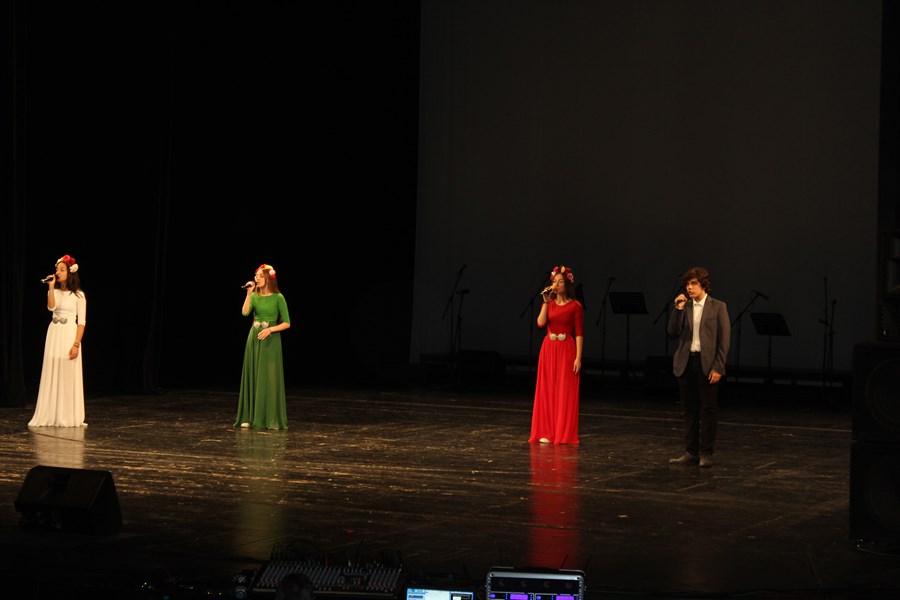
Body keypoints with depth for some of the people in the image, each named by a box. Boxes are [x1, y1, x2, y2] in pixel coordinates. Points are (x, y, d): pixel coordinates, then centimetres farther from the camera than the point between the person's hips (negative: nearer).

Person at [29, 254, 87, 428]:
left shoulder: (78, 295, -3)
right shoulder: (54, 292, 9)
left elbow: (81, 321, -6)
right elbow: (51, 307, -11)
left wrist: (76, 344, -14)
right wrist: (51, 286, -12)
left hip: (69, 335, -4)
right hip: (54, 335, 4)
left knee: (68, 376, -3)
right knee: (52, 376, 3)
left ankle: (69, 417, 3)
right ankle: (52, 416, 8)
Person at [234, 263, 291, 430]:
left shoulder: (278, 298, -5)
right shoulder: (254, 296, 6)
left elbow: (287, 323, -4)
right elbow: (245, 312, -12)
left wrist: (270, 329, -17)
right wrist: (249, 293, -15)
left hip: (270, 341, -4)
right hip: (254, 339, 4)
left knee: (270, 378, -4)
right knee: (252, 377, 3)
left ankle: (272, 419, 1)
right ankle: (250, 417, 8)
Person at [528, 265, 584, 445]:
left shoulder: (575, 306, -4)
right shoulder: (549, 303, 8)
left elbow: (579, 333, -6)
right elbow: (540, 323, -7)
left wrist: (578, 357, -12)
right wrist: (546, 302, -11)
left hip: (566, 351, -4)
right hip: (549, 349, 4)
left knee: (565, 393, -2)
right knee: (547, 391, 4)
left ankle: (564, 434, 3)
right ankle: (547, 433, 9)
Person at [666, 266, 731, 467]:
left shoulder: (718, 307, -2)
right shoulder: (683, 306, 9)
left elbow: (724, 340, -5)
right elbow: (672, 332, 1)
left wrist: (718, 368, -12)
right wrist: (677, 309, -9)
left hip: (707, 364, -4)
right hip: (685, 363, 4)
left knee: (708, 410, 0)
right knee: (689, 410, 9)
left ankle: (706, 453, 5)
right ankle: (691, 452, 15)